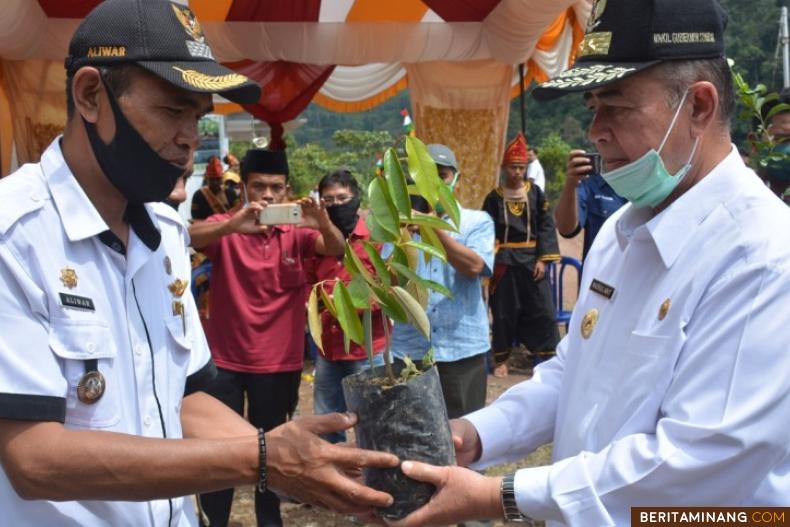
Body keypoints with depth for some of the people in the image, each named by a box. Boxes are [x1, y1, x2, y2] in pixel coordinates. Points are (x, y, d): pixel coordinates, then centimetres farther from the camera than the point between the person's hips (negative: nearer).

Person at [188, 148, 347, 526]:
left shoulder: (297, 232, -2)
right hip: (224, 359, -1)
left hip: (279, 362, 1)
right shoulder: (225, 228, -7)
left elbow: (336, 251, -18)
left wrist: (323, 224, -41)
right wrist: (234, 224, -45)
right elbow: (187, 239, -26)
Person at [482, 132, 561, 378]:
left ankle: (546, 357, 9)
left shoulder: (535, 193, 1)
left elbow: (546, 226, 0)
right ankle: (501, 358, 19)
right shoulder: (494, 197, 1)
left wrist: (542, 259, -8)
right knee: (504, 312, 6)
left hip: (531, 260, 0)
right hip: (504, 262, 0)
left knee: (542, 311, -1)